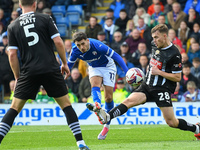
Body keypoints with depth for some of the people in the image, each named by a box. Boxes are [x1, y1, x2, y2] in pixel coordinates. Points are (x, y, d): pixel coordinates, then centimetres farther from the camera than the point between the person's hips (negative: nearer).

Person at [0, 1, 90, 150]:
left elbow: (12, 54, 4)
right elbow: (58, 42, -2)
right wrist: (65, 63, 9)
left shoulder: (13, 26, 7)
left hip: (28, 73, 1)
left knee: (14, 108, 6)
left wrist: (17, 77, 12)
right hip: (51, 69, -1)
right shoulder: (45, 19, 3)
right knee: (66, 104, 9)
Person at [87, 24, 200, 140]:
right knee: (129, 101, -19)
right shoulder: (156, 47, 10)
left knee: (171, 122, -5)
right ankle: (107, 117, -37)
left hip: (163, 90, -6)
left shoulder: (174, 54, -13)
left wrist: (159, 72, -16)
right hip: (148, 86, 6)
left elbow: (177, 77, -12)